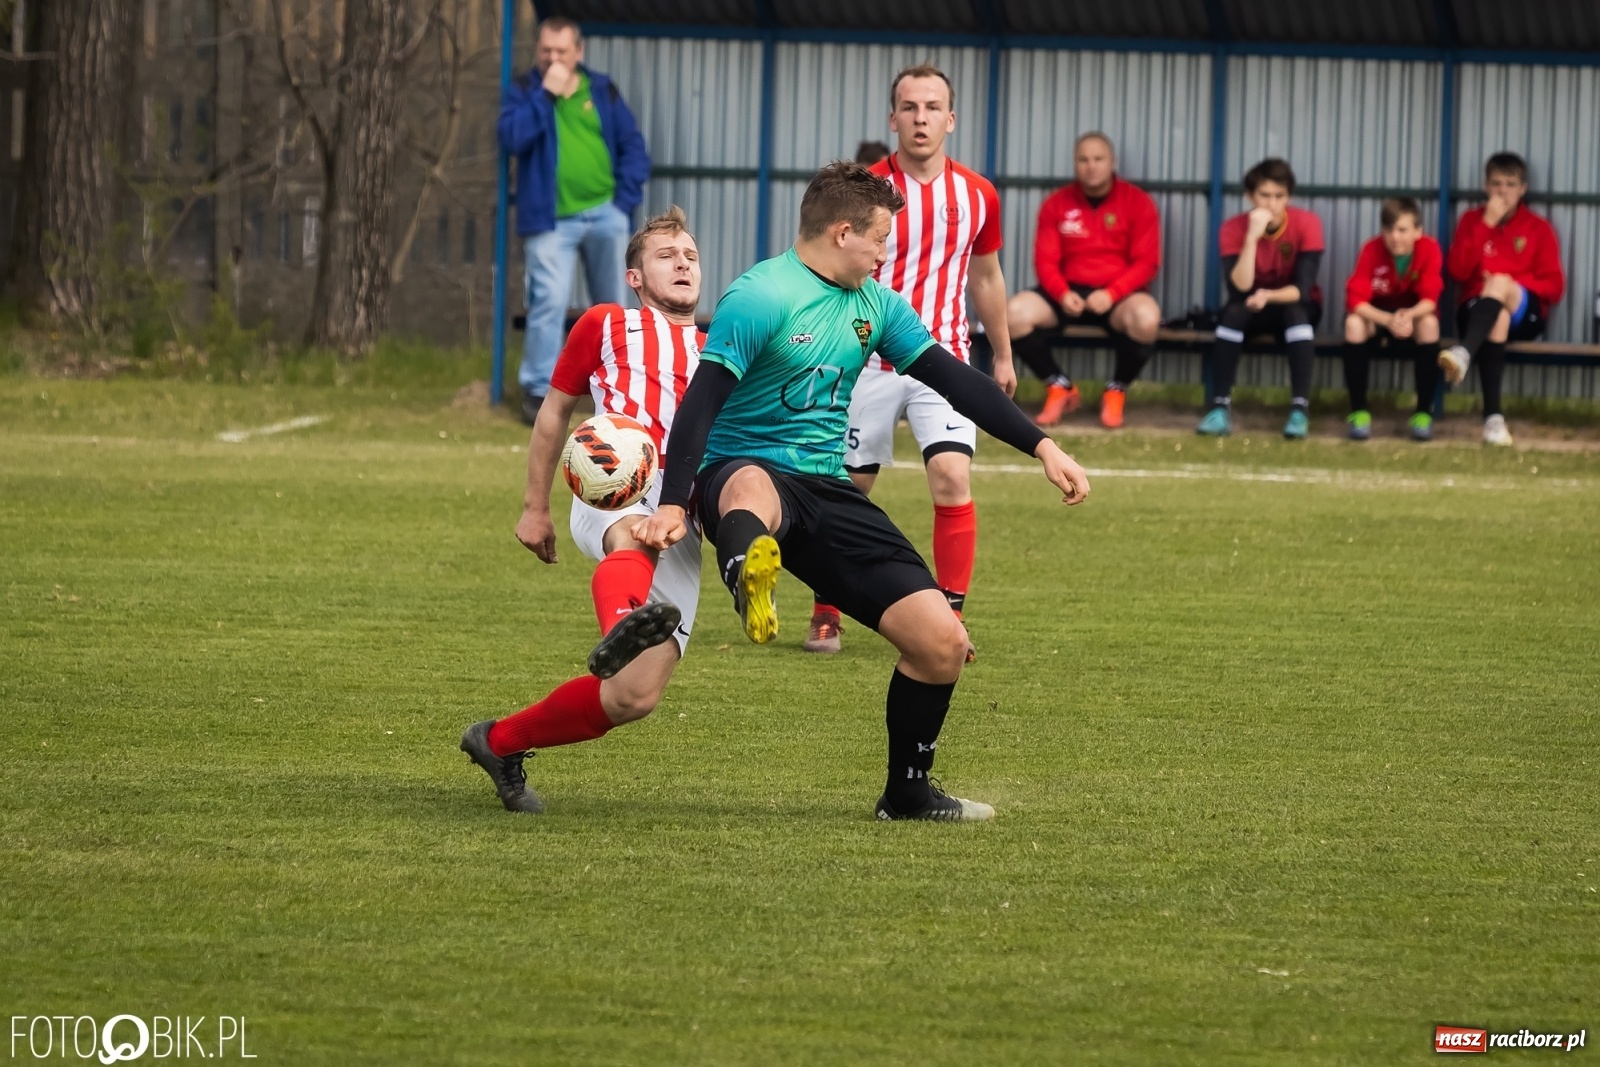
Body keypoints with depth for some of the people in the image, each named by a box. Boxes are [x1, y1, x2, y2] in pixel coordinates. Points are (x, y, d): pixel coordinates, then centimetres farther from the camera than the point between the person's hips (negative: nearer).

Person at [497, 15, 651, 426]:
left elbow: (633, 146, 8)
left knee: (612, 305, 12)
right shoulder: (524, 91, 2)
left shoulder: (602, 91, 8)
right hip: (552, 219, -3)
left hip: (605, 213, 3)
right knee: (549, 302, -13)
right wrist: (545, 94, -18)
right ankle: (538, 389, -6)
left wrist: (626, 198, -4)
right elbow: (512, 137, -16)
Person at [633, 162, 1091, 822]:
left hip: (827, 492, 7)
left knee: (942, 642, -2)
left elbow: (952, 379, 17)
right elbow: (702, 402, -18)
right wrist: (674, 506, -29)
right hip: (743, 467, -7)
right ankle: (749, 575, -84)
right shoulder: (760, 298, -11)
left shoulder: (875, 306, 12)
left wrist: (1042, 447, 11)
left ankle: (907, 792, 19)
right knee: (752, 492, -47)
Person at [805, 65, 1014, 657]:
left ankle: (950, 619, -7)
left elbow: (986, 278, 18)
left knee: (953, 480, -16)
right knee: (847, 489, 4)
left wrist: (1002, 356, 24)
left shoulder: (977, 195, 3)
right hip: (868, 360, -1)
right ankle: (825, 616, 22)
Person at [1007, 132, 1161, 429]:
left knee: (1146, 317, -37)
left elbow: (1146, 262, -6)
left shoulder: (1137, 202, -1)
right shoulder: (1057, 204, 5)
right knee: (1015, 312, -25)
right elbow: (1045, 260, 2)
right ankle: (1060, 388, -2)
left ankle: (1116, 391, -8)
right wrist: (1062, 293, -19)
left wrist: (1111, 294, -21)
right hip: (1070, 292, 2)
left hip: (1119, 295, -2)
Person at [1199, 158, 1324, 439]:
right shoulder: (1234, 228, -17)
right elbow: (1239, 289, -29)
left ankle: (1300, 410, -37)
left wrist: (1269, 296, -44)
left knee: (1296, 311, -35)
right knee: (1233, 311, -32)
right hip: (1253, 311, 1)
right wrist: (1252, 237, -37)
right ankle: (1220, 408, -33)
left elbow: (1303, 289, -25)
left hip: (1296, 308, -1)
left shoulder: (1307, 224, -19)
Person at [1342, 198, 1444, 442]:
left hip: (1414, 314, 0)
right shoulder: (1372, 249, -23)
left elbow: (1430, 299, -25)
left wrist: (1409, 315, -47)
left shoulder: (1429, 248, -22)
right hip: (1377, 314, 0)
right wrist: (1388, 320, -45)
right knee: (1354, 323, -32)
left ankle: (1424, 412, -24)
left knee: (1429, 323, -33)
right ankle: (1358, 411, -22)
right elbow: (1356, 299, -28)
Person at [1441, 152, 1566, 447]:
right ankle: (1492, 416, -52)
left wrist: (1512, 284, -12)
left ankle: (1464, 354, -63)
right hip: (1476, 309, 1)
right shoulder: (1472, 219, 12)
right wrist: (1486, 225, -8)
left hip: (1524, 314, -1)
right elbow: (1458, 270, -4)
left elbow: (1554, 286, 3)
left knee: (1499, 283, -36)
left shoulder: (1538, 228, 8)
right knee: (1498, 319, -38)